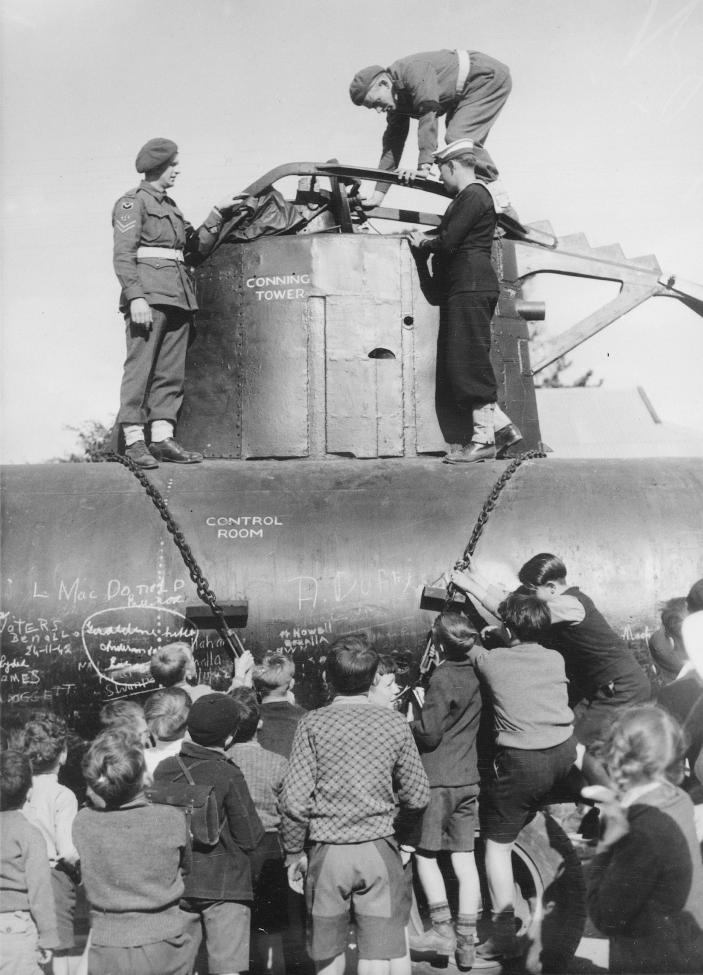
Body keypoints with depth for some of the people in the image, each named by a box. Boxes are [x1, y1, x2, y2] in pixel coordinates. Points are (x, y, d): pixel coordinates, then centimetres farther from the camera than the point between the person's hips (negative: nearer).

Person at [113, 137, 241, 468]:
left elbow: (195, 249, 21)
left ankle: (163, 437, 7)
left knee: (171, 371, 5)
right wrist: (136, 297, -20)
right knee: (140, 367, -9)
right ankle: (133, 441, -8)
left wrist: (217, 215, 15)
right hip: (149, 296, -8)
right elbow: (123, 255, -9)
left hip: (178, 297, 8)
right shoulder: (132, 201, 1)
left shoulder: (170, 206, 25)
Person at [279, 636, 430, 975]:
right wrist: (405, 838, 20)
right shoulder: (395, 723, -3)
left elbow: (295, 800, -10)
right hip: (379, 850, 0)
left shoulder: (312, 723, -7)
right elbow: (417, 795, 2)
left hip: (327, 850, 0)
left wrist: (293, 853, 4)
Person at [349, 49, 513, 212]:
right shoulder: (397, 100, 1)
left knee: (457, 137, -22)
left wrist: (424, 166, -43)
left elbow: (428, 114, -37)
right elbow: (393, 143, 4)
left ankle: (496, 192, -17)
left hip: (490, 77, -9)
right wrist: (378, 194, 1)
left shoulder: (412, 71, -28)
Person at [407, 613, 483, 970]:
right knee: (464, 858, 8)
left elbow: (429, 733, -17)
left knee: (424, 853, 7)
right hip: (469, 777, 6)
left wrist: (408, 724, 1)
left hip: (438, 778, -6)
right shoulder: (477, 673, 4)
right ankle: (466, 941, 12)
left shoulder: (442, 678, -16)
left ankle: (442, 929, 5)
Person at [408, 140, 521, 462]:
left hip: (470, 288, -11)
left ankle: (482, 440, -8)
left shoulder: (474, 195, -9)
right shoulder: (465, 197, 23)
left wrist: (423, 244, 1)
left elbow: (448, 241, -16)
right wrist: (425, 237, 8)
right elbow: (449, 234, 22)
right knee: (461, 365, 10)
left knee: (469, 363, -10)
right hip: (463, 290, 11)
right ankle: (500, 425, 12)